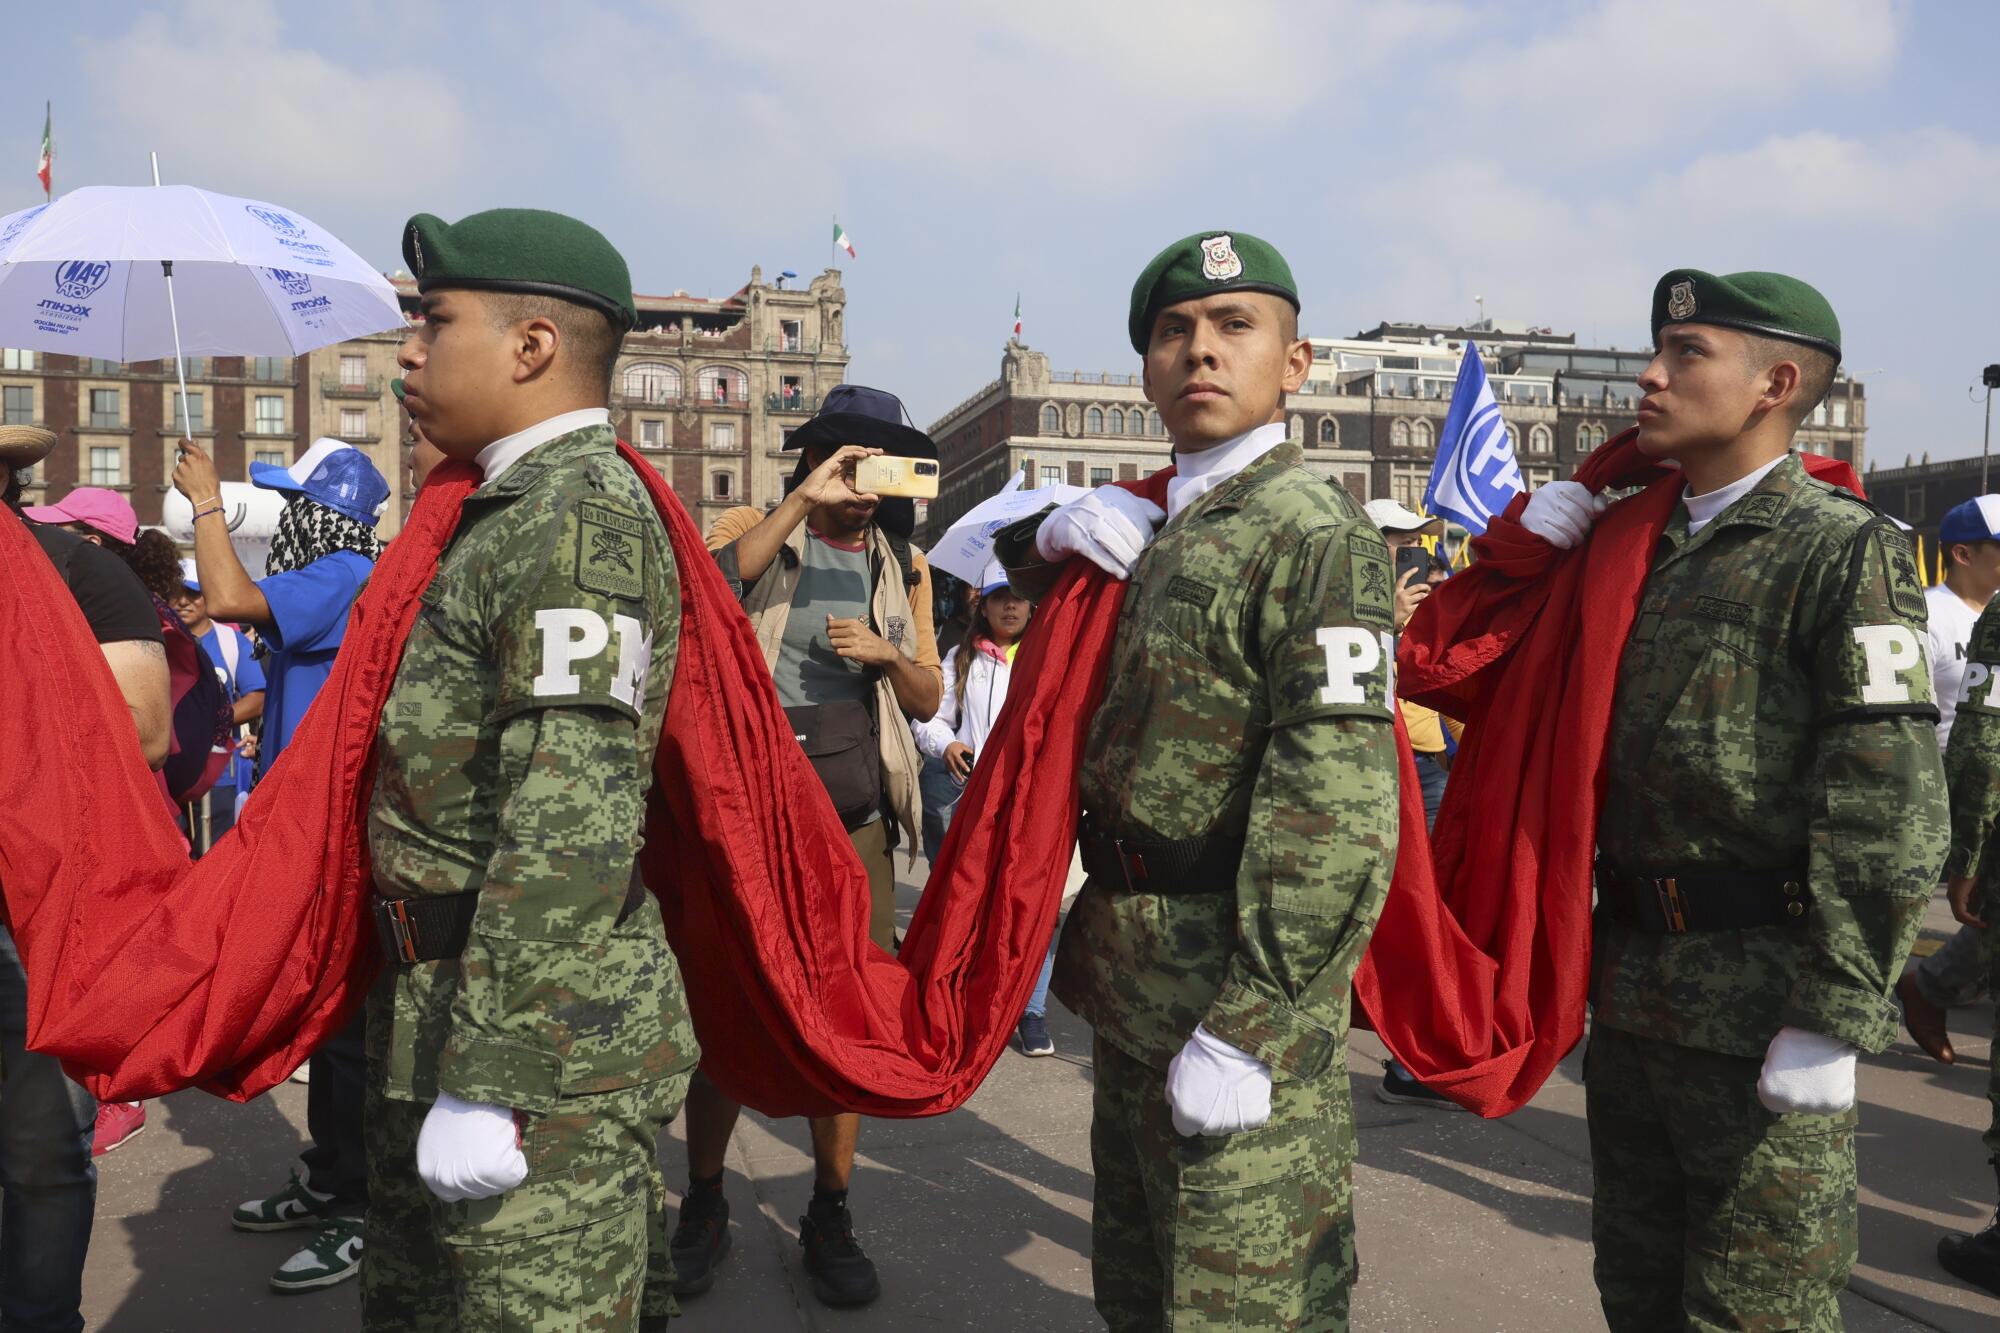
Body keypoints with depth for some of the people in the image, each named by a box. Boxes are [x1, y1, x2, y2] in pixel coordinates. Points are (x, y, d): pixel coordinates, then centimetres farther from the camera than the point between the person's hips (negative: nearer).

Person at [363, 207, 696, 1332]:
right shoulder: (520, 511, 15)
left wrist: (490, 1078, -25)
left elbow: (574, 824, -26)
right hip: (441, 1002, 11)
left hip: (537, 1027, -11)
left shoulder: (584, 521, -18)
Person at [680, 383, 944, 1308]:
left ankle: (830, 1213, 21)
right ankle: (703, 1203, 24)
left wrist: (886, 653, -6)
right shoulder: (754, 529, 5)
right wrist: (802, 504, -21)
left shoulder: (904, 565, 14)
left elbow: (928, 701, 14)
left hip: (853, 821, 3)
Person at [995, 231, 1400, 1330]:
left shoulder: (1314, 531, -15)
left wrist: (1246, 1026, -25)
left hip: (1235, 975, -8)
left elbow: (1335, 802, -23)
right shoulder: (1161, 528, 12)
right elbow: (1015, 570, 28)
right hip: (1133, 969, 9)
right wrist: (1056, 533, 4)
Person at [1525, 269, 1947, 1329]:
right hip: (1632, 990, 7)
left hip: (1759, 1006, -7)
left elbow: (1889, 814, -15)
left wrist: (1832, 1021, -19)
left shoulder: (1846, 550, -9)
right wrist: (1534, 544, 4)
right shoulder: (1645, 550, 12)